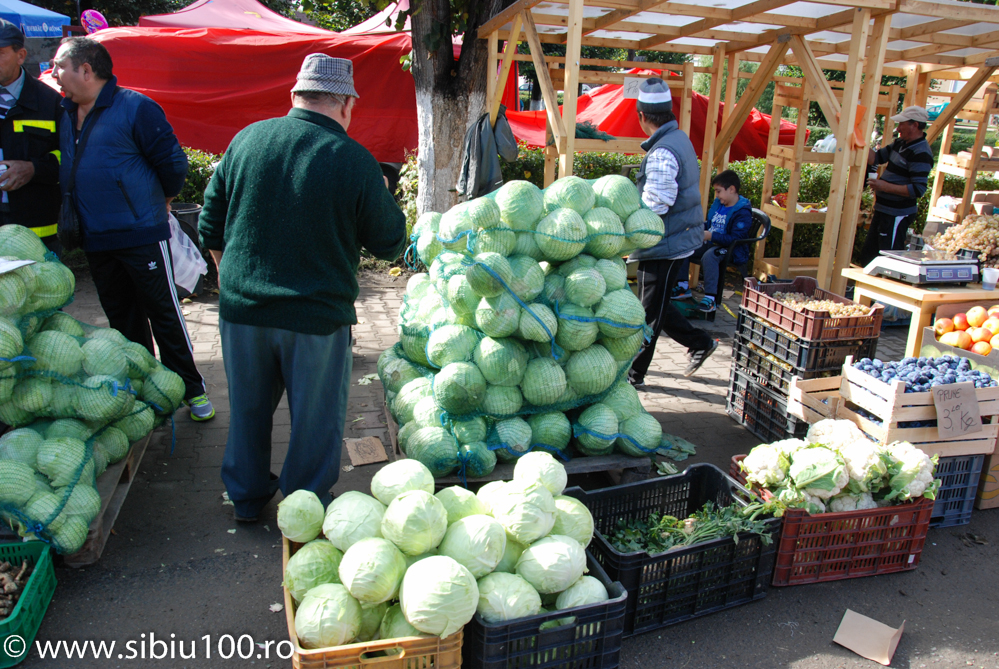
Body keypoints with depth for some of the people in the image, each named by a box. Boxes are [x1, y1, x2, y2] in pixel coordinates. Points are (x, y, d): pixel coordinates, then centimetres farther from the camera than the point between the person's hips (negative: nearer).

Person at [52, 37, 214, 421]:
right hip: (94, 240, 7)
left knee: (164, 314, 0)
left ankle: (192, 389, 11)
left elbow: (173, 162, -9)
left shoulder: (135, 108, -11)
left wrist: (160, 201, 4)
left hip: (142, 235, -7)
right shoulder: (66, 114, 10)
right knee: (121, 318, 14)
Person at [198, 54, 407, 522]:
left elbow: (211, 225, 7)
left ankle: (246, 496, 39)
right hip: (317, 315, -4)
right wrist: (383, 198, 14)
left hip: (241, 306, 4)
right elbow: (390, 244, -4)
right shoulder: (355, 161, -12)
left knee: (248, 406, 21)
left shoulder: (247, 139, -1)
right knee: (316, 417, 14)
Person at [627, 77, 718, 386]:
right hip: (679, 238, 10)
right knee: (656, 304, 21)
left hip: (665, 245, -10)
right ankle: (700, 342, 31)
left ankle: (634, 373, 15)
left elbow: (654, 206, -25)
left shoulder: (662, 153, -22)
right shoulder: (680, 139, 9)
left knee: (650, 313, 3)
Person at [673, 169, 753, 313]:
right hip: (711, 244, 9)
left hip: (730, 249, -9)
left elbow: (736, 238, -23)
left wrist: (711, 236, -27)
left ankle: (710, 298, -35)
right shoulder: (718, 203, 10)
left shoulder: (742, 212, -15)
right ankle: (683, 287, 6)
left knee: (709, 256, -37)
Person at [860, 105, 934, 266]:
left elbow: (918, 190, -24)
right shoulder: (900, 143, 9)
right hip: (883, 210, 10)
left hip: (898, 215, -10)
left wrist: (885, 186, -24)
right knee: (868, 255, 18)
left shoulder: (921, 153, -19)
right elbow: (875, 159, 14)